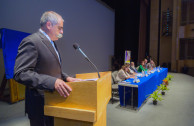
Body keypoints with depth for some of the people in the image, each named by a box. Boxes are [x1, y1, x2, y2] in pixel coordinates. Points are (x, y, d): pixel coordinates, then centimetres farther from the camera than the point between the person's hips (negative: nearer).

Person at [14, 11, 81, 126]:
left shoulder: (51, 43, 12)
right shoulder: (31, 42, -17)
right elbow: (20, 73, -25)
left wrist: (66, 78, 3)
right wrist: (52, 82, -34)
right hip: (41, 104, -9)